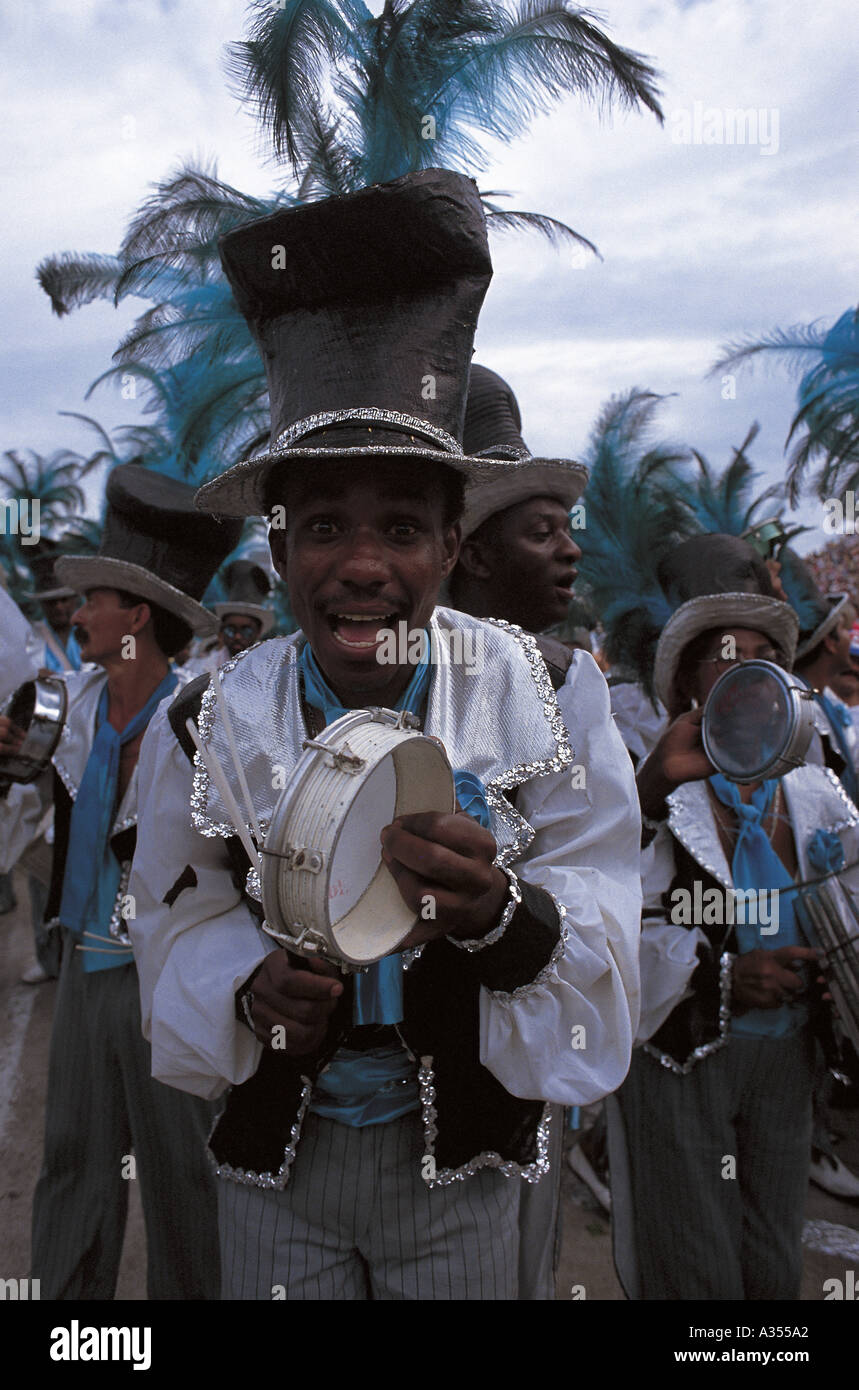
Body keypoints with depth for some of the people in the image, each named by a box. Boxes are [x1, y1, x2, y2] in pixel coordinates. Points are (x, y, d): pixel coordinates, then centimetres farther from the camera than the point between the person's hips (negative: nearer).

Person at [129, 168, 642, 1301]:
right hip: (275, 1163, 1)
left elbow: (600, 938, -15)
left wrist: (500, 912, -36)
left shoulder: (546, 699, -16)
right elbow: (180, 928, -1)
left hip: (464, 1170, 0)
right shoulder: (210, 726, -12)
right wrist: (252, 990, -21)